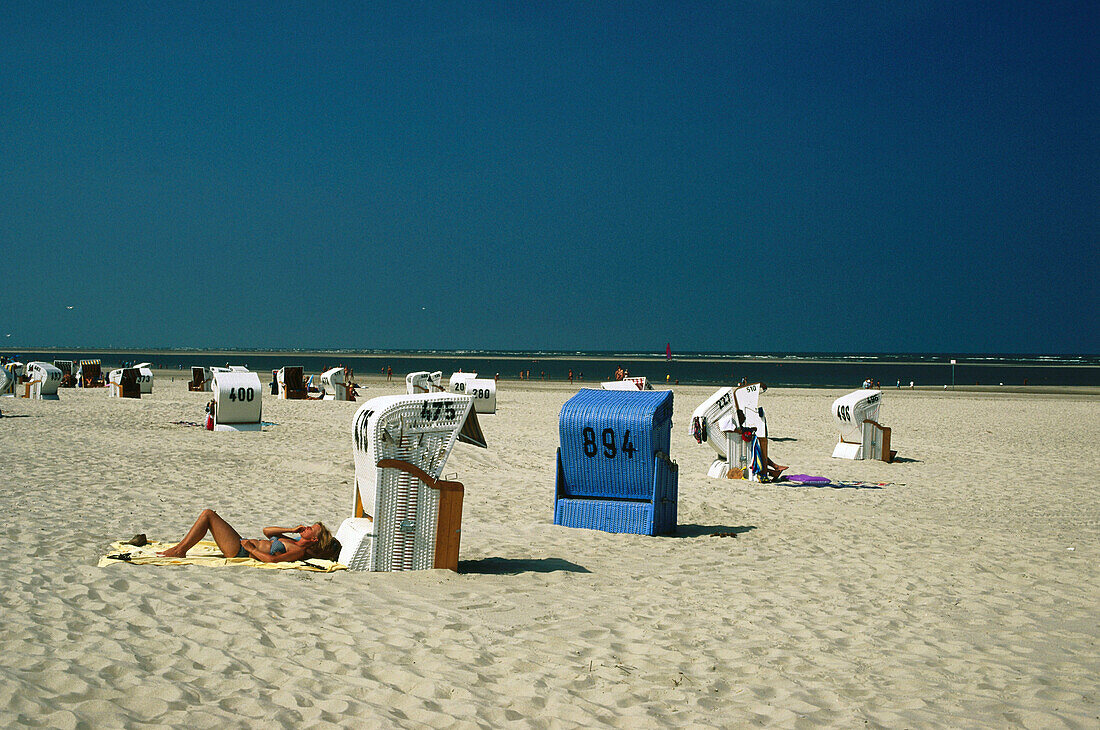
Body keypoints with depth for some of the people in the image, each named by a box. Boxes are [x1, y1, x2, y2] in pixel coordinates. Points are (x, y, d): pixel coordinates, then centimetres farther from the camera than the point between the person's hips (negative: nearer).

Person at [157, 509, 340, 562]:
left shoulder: (299, 551, -16)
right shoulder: (294, 542, 11)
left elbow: (272, 560, -32)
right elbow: (267, 531, 21)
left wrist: (251, 549, -20)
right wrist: (292, 530, 10)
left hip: (239, 551, -9)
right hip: (243, 544, 9)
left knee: (208, 514, -7)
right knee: (208, 514, 13)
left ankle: (180, 550, 0)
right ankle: (179, 547, 14)